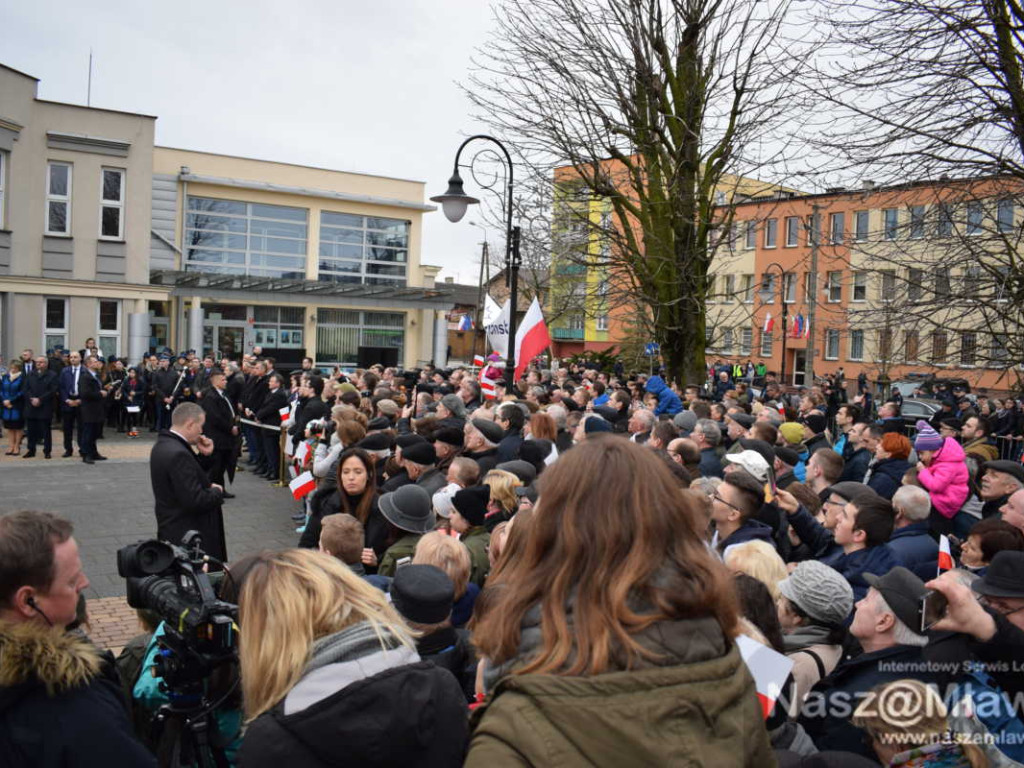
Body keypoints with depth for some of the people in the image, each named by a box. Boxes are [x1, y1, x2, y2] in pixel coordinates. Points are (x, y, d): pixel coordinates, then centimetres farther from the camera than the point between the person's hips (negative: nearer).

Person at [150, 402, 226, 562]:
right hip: (186, 536, -10)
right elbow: (195, 501, -26)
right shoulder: (178, 454, -24)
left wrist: (204, 455, 2)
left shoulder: (163, 445, 7)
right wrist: (217, 492, -9)